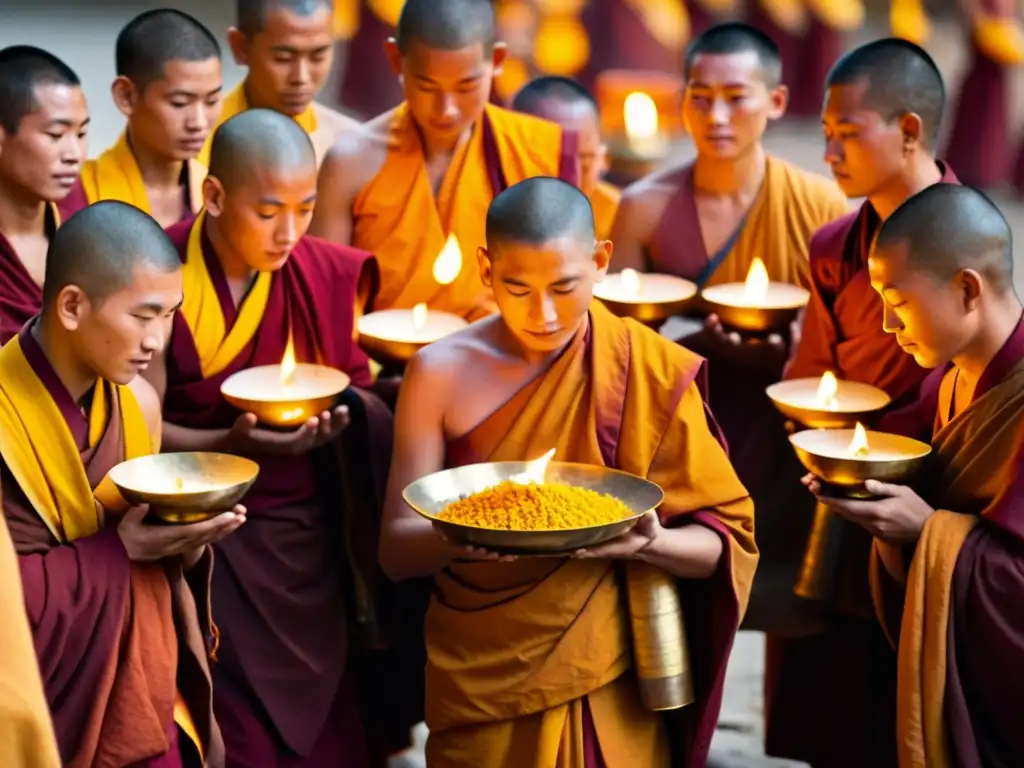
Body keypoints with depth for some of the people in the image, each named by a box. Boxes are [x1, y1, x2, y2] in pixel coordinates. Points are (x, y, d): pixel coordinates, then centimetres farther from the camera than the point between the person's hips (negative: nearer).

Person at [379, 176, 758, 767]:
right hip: (479, 690, 0)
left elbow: (724, 542, -5)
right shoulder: (442, 374, -8)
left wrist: (649, 542, -26)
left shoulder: (649, 372, -8)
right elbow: (397, 551, -8)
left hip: (609, 693, 0)